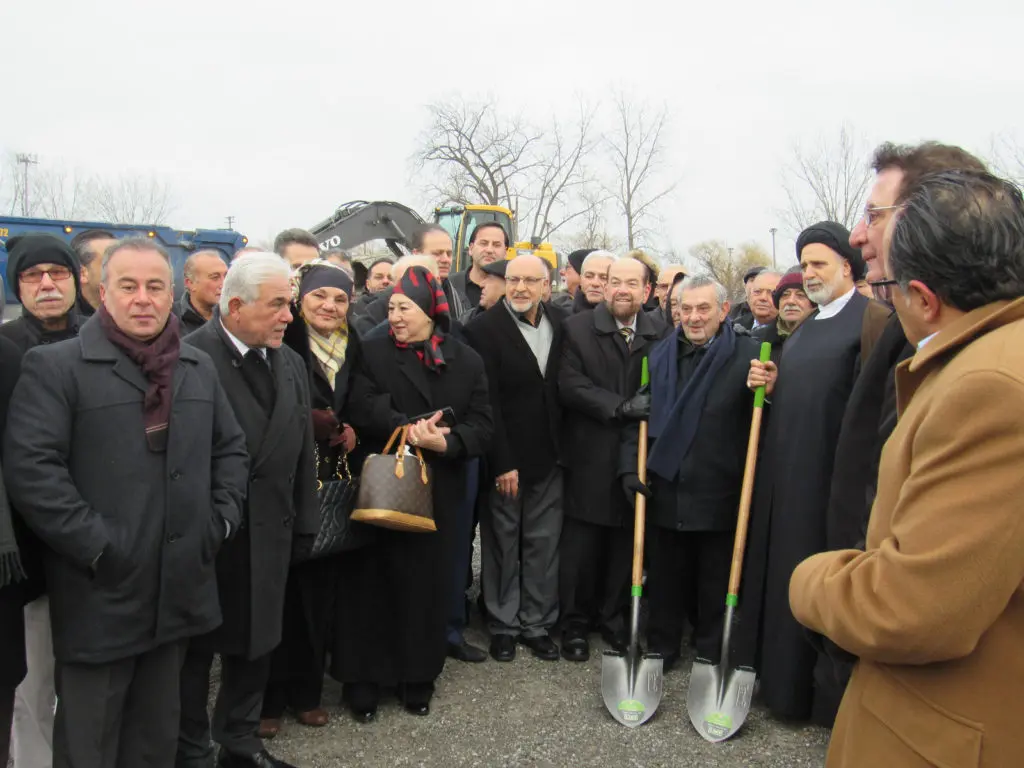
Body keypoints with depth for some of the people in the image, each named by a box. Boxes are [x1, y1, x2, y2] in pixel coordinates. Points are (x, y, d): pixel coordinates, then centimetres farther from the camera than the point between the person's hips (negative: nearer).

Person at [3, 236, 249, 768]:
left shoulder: (199, 368, 12)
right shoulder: (55, 365, -7)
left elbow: (232, 449, 18)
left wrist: (223, 517, 4)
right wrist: (95, 545, -18)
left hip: (178, 590, 5)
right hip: (100, 595, -5)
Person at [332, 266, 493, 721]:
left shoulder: (466, 361, 5)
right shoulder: (372, 353, 0)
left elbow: (481, 426, -1)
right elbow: (361, 409, -14)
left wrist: (447, 442, -20)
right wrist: (408, 427, -28)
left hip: (437, 494, 2)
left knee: (427, 586, 9)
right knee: (371, 585, 4)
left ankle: (418, 679, 26)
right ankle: (363, 682, 19)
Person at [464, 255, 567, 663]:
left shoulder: (560, 322, 3)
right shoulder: (484, 328, -11)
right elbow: (487, 402, -14)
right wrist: (502, 463, -15)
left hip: (548, 456, 4)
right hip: (505, 457, -4)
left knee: (543, 543, 10)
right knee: (502, 543, 9)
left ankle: (538, 624, 23)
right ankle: (503, 625, 23)